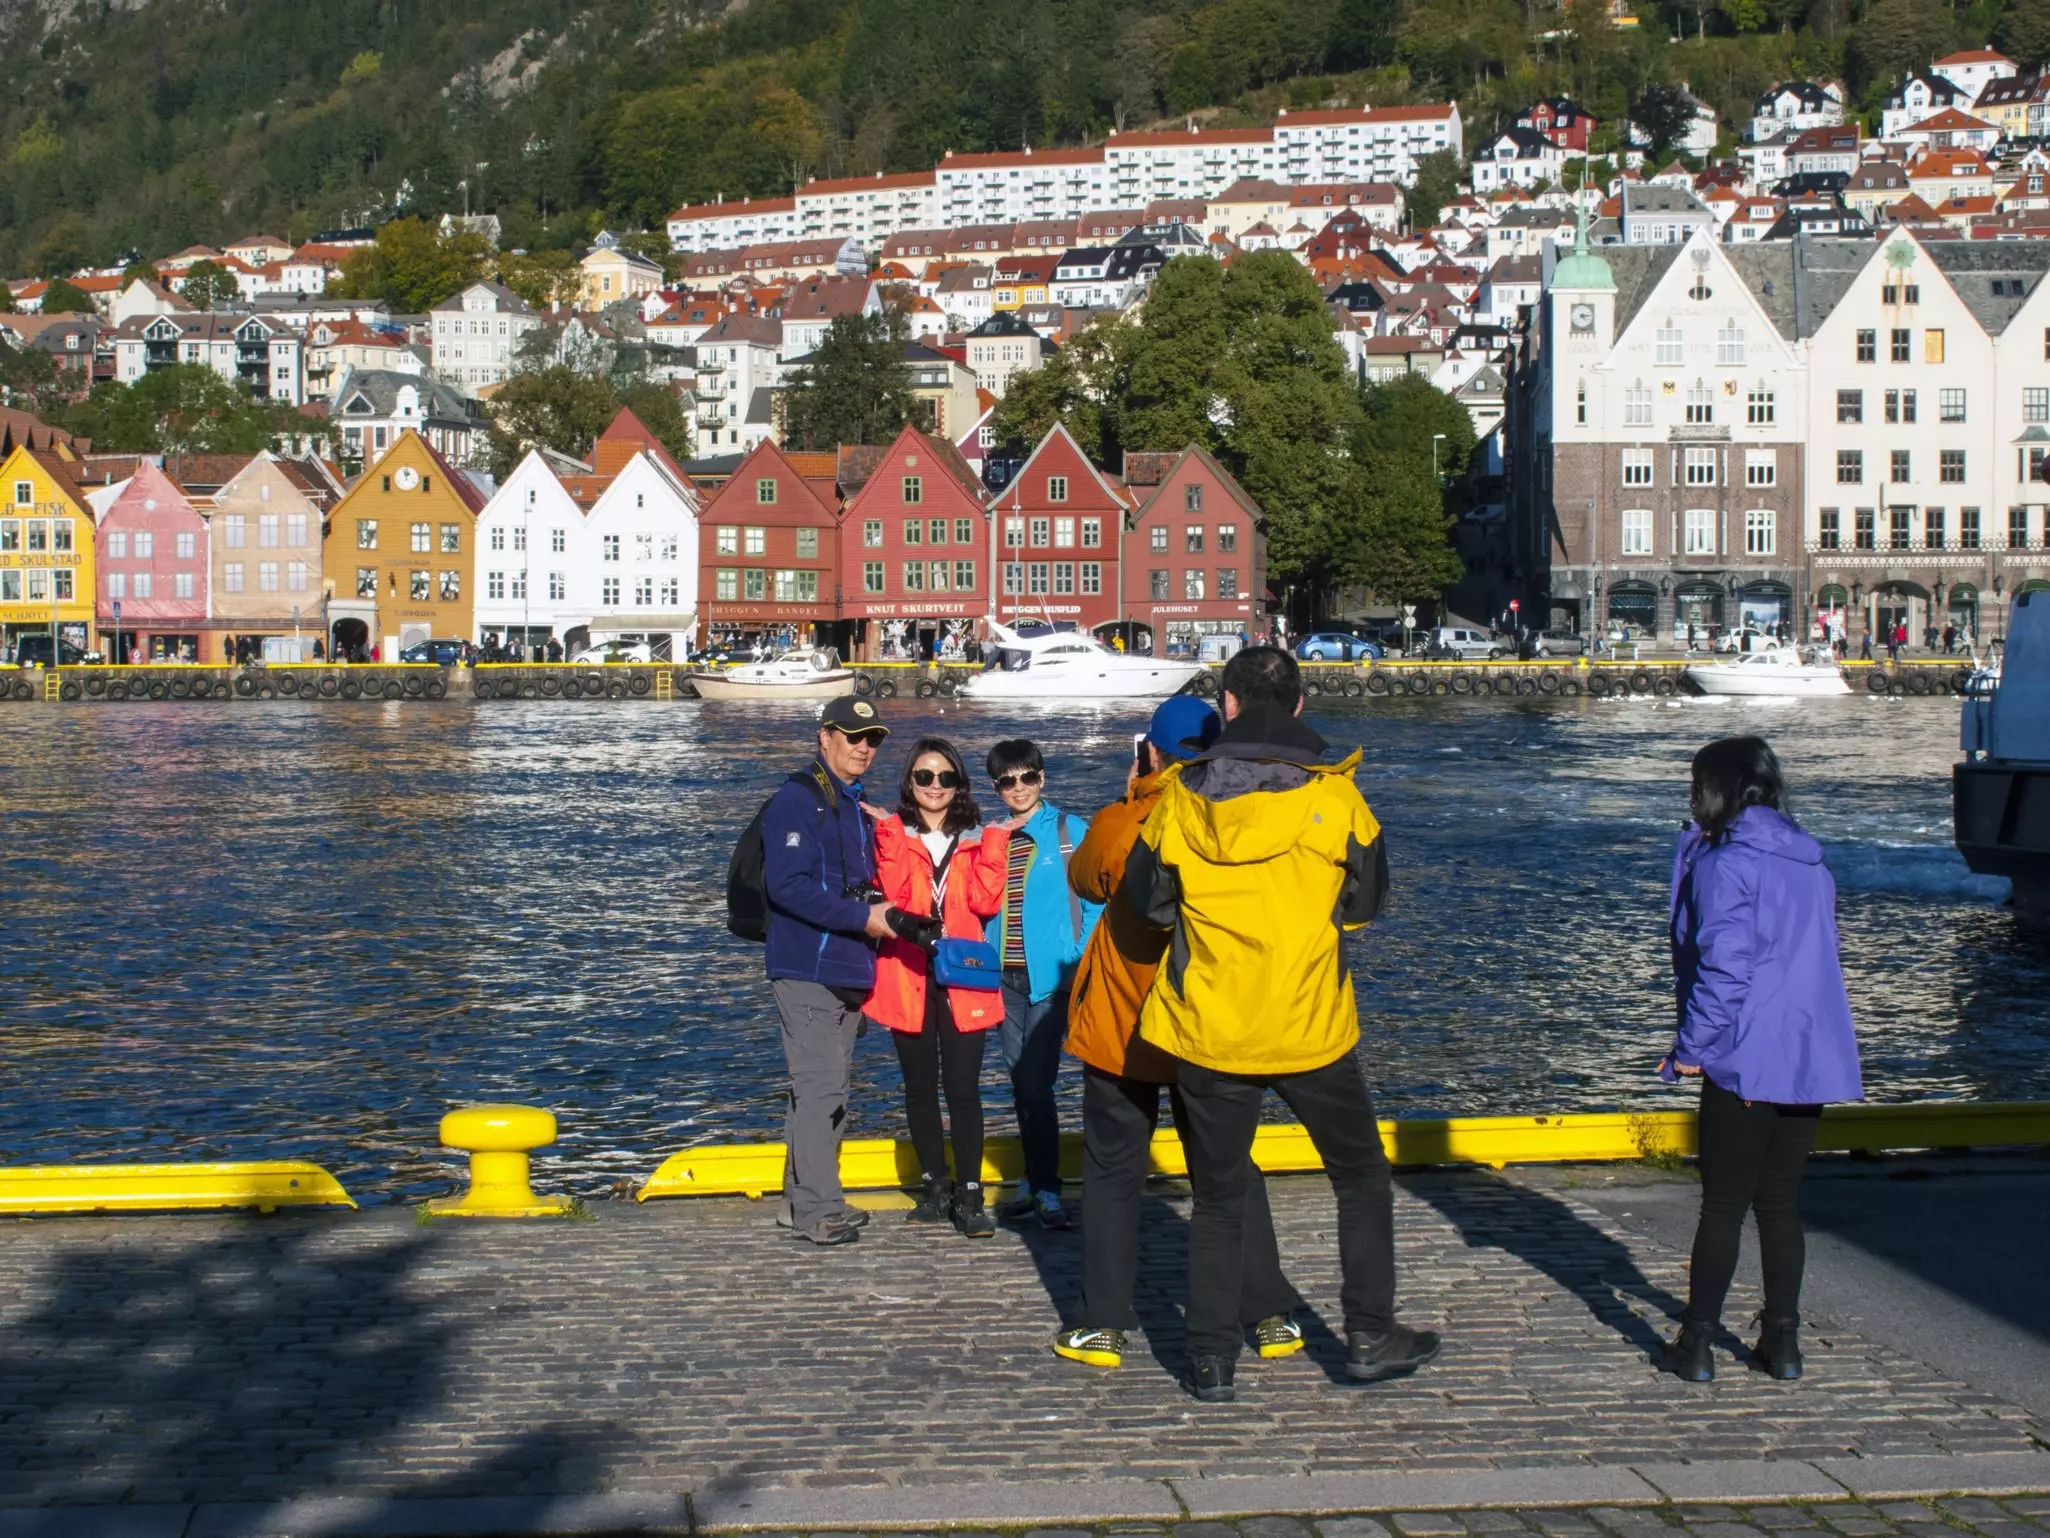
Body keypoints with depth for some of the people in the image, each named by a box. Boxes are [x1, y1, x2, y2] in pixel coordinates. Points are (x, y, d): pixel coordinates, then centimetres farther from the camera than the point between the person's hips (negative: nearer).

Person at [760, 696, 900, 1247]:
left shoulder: (854, 806, 19)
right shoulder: (797, 799, -11)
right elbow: (786, 885, -21)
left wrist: (883, 911, 7)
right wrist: (863, 917, -20)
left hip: (848, 969, 9)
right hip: (807, 969, -9)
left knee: (825, 1088, 12)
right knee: (820, 1086, -10)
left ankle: (809, 1200, 19)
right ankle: (817, 1211, -8)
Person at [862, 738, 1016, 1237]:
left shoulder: (976, 839, 10)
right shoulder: (894, 835, 6)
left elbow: (985, 902, -5)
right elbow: (895, 897, -11)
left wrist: (993, 845, -11)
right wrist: (891, 836, -17)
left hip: (961, 979, 0)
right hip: (909, 977, 0)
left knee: (963, 1090, -5)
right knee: (920, 1088, 9)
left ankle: (968, 1196, -2)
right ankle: (935, 1186, 20)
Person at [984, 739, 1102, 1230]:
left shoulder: (1071, 833, -3)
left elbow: (1095, 905, -4)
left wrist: (1081, 966, -11)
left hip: (1050, 976, -5)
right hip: (1006, 977, 5)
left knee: (1035, 1083, -10)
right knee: (1021, 1082, 10)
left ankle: (1046, 1189, -4)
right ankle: (1035, 1182, 19)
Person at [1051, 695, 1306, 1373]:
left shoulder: (1122, 823, -13)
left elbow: (1085, 879, 7)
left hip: (1124, 1030, -2)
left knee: (1112, 1174, 10)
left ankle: (1104, 1325, 11)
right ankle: (1273, 1316, 15)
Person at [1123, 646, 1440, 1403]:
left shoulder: (1183, 798, -4)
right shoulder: (1333, 794, -6)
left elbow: (1145, 900, 5)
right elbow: (1366, 898, 6)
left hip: (1209, 1031, 1)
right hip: (1312, 1029, -1)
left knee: (1217, 1199, 13)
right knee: (1362, 1179, 18)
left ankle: (1211, 1361, 13)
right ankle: (1369, 1335, 19)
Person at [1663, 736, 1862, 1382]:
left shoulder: (1724, 866, -12)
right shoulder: (1811, 864, 11)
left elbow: (1723, 965, -18)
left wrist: (1692, 1046, -10)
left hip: (1747, 1062, -6)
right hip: (1811, 1059, 6)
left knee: (1724, 1203, 2)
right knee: (1781, 1202, 14)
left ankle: (1697, 1344, 7)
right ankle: (1783, 1340, 16)